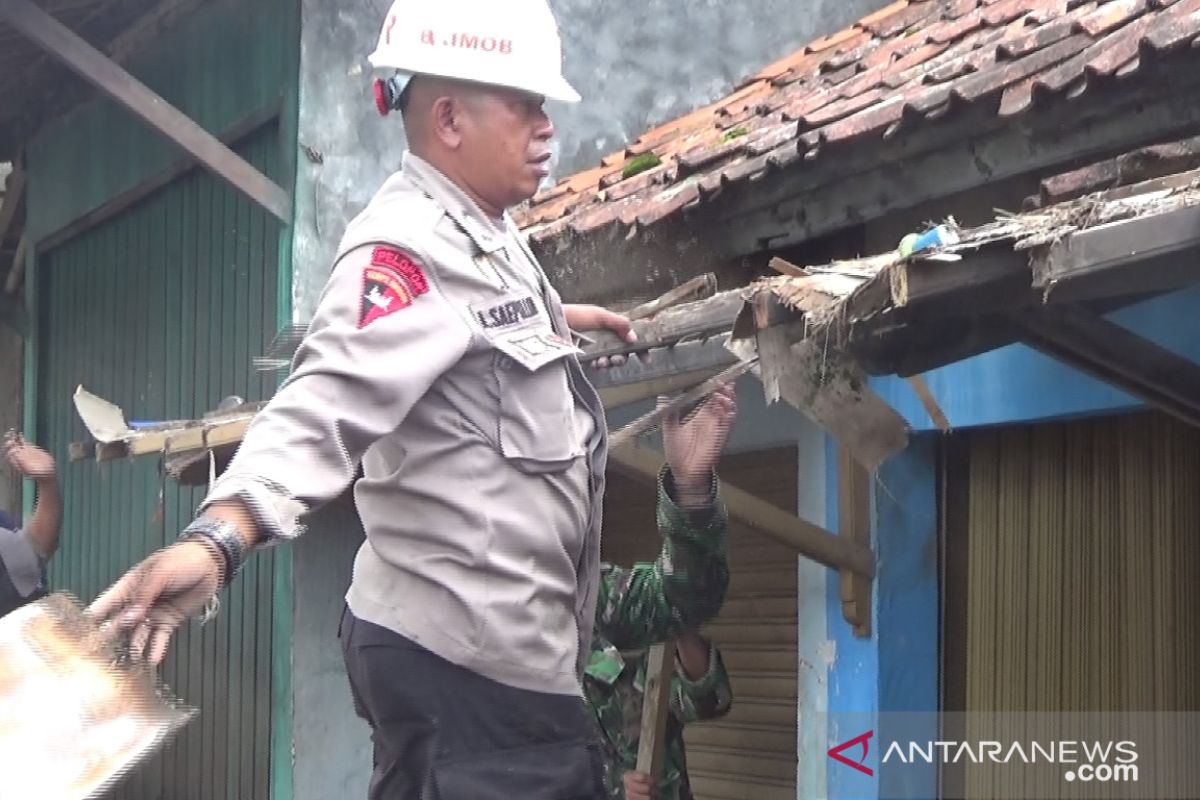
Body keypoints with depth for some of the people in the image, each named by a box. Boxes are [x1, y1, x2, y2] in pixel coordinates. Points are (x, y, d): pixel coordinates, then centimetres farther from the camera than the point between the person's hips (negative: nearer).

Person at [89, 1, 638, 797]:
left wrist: (555, 319, 44)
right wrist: (216, 540, -50)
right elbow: (327, 405, -35)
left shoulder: (485, 232, 12)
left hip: (509, 648, 10)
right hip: (467, 660, -10)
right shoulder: (408, 247, -20)